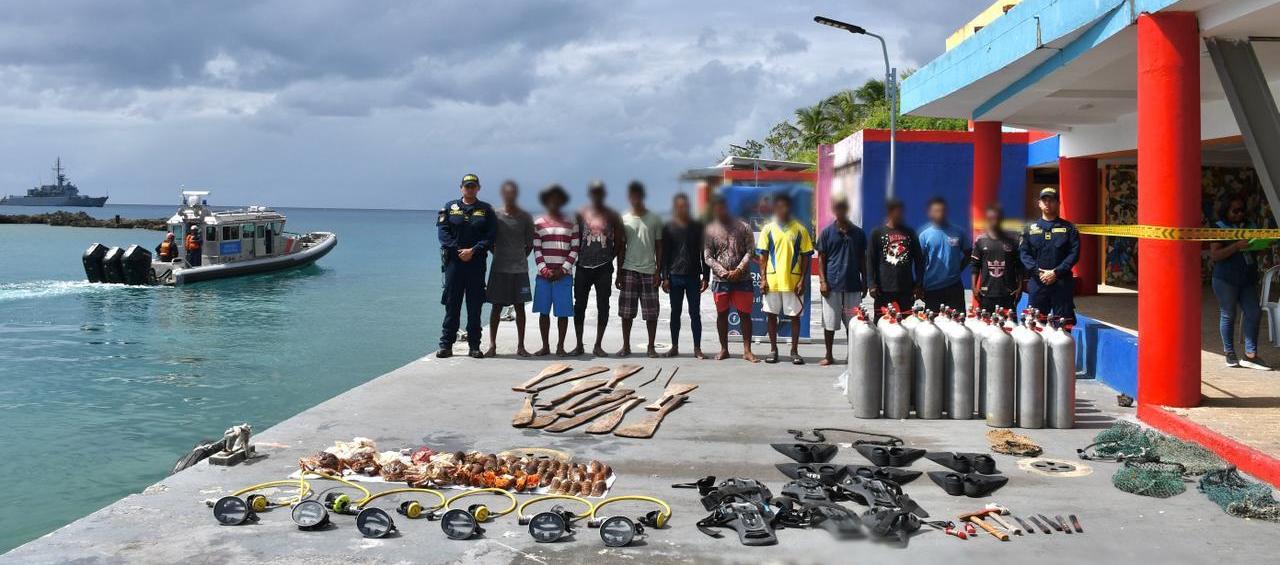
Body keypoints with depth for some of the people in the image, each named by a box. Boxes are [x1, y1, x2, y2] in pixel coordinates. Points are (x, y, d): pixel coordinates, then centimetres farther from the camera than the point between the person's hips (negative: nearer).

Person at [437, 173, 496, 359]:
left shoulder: (486, 210, 8)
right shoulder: (450, 207, 9)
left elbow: (491, 234, -1)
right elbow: (442, 231, 0)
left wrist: (473, 250, -13)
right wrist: (458, 250, -11)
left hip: (477, 262, 0)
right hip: (454, 261, 0)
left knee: (475, 305, 3)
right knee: (451, 304, 1)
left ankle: (474, 346, 9)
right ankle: (446, 345, 6)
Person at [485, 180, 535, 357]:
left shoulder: (525, 217, 2)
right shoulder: (495, 215, 1)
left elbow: (530, 244, 8)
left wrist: (520, 258, 2)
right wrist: (499, 255, 3)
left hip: (519, 269, 1)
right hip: (499, 269, 0)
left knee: (519, 306, 4)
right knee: (496, 306, 2)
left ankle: (520, 346, 10)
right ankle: (492, 345, 9)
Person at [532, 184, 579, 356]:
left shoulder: (571, 224, 7)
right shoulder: (538, 223, 7)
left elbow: (574, 250, 3)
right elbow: (536, 250, 2)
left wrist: (563, 270, -8)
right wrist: (544, 270, -9)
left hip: (564, 275, 0)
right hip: (543, 275, 1)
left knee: (563, 313, 0)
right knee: (543, 311, 4)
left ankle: (560, 346, 10)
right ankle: (545, 346, 15)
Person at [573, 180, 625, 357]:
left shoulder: (612, 216, 5)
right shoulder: (581, 214, 6)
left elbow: (620, 242, 6)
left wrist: (610, 258, 0)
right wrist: (577, 258, -1)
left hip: (604, 267, 0)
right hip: (583, 267, 0)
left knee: (603, 306, 0)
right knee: (579, 306, 2)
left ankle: (598, 345, 9)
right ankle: (579, 345, 12)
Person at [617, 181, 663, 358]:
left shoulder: (654, 219, 4)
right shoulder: (624, 220, 6)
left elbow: (659, 247, 6)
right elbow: (621, 248, 8)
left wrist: (658, 271, -1)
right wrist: (619, 273, 4)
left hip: (649, 271, 0)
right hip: (629, 270, 1)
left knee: (651, 312, -1)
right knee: (626, 311, 1)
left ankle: (651, 346, 10)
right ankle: (626, 346, 10)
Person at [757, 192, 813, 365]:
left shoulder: (799, 229, 1)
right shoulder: (768, 229, 3)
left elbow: (805, 257, 2)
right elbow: (762, 256, 4)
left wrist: (802, 280, -5)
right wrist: (763, 279, -4)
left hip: (793, 280, -1)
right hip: (772, 279, 1)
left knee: (795, 315, 4)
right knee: (772, 315, 6)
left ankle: (794, 351, 13)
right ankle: (773, 350, 17)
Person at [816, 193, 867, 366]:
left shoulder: (859, 233, 6)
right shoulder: (827, 232, 1)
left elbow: (862, 259, 11)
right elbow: (821, 259, 2)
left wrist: (865, 282, 8)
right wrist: (822, 281, -7)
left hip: (853, 285, 1)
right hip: (832, 285, -1)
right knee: (829, 323, 3)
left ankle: (852, 355, 17)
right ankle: (829, 356, 13)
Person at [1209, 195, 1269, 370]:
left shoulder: (1247, 226, 13)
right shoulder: (1219, 228, -4)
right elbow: (1214, 255, -13)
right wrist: (1237, 246, -22)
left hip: (1247, 280, 6)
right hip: (1226, 280, -5)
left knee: (1254, 313, -3)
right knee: (1228, 315, 3)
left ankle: (1250, 355, 2)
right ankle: (1229, 353, 16)